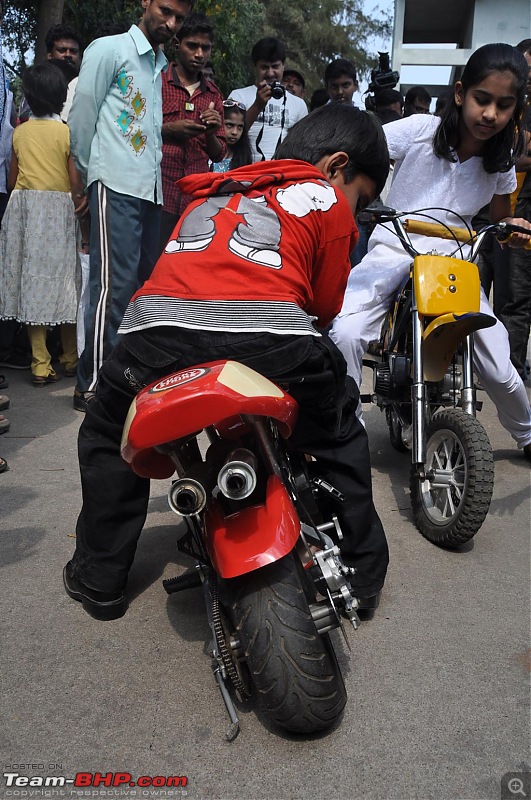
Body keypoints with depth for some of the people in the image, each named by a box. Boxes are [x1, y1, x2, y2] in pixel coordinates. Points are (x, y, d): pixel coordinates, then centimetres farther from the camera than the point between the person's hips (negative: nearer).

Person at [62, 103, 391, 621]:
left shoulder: (214, 191, 34)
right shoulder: (328, 199, 20)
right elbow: (326, 305, 19)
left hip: (158, 328, 4)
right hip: (271, 341, -3)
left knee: (107, 434, 31)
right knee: (338, 431, 26)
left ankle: (99, 579, 35)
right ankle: (361, 572, 34)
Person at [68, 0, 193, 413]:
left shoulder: (161, 65, 21)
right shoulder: (109, 49, 1)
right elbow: (82, 116, -1)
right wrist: (90, 174, 5)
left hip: (151, 189, 8)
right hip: (117, 186, -7)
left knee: (146, 281, 8)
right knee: (115, 284, -13)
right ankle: (91, 384, -9)